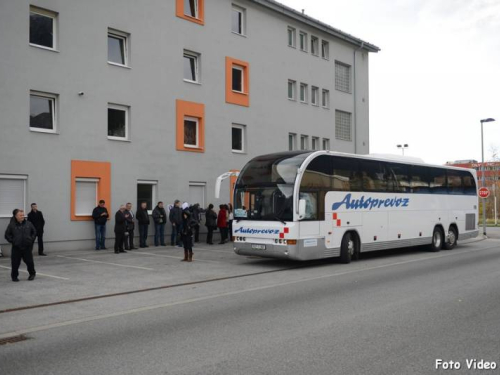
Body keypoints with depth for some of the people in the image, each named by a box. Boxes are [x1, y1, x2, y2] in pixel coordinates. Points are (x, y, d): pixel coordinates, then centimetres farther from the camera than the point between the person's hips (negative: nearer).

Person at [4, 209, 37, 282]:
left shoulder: (28, 224, 3)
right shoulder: (12, 225, -2)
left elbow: (34, 232, 14)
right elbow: (7, 235, 4)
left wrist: (31, 240, 4)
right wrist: (12, 241, -4)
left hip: (27, 247, 1)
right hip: (16, 248, -1)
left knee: (29, 261, 4)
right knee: (15, 263, 3)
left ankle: (32, 274, 23)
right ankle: (14, 276, 20)